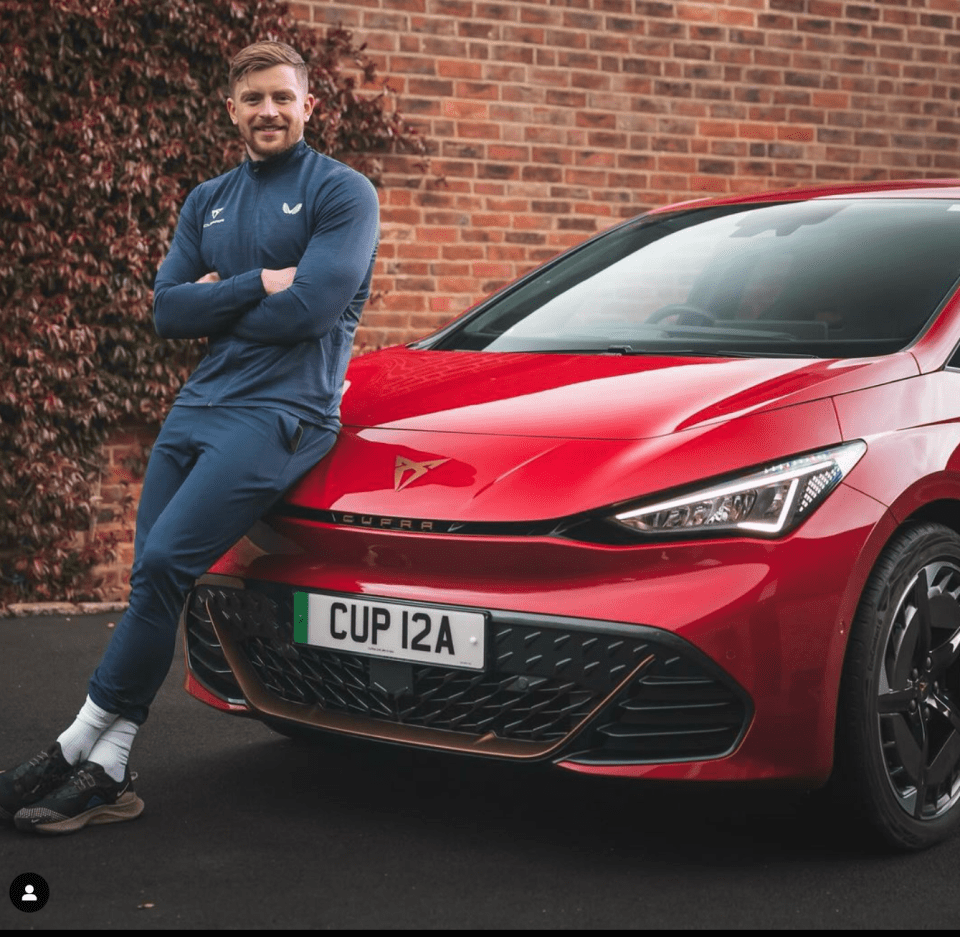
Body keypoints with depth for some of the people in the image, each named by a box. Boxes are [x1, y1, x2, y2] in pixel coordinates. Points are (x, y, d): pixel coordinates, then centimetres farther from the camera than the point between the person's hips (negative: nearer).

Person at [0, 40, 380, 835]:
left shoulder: (341, 193, 0)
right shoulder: (208, 202, 19)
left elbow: (312, 307, -14)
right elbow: (168, 311, 8)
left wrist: (215, 302, -1)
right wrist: (258, 285, -6)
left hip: (282, 412, -7)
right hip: (197, 406, 7)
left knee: (164, 564, -18)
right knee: (151, 580, 1)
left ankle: (79, 746, -7)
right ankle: (106, 777, 5)